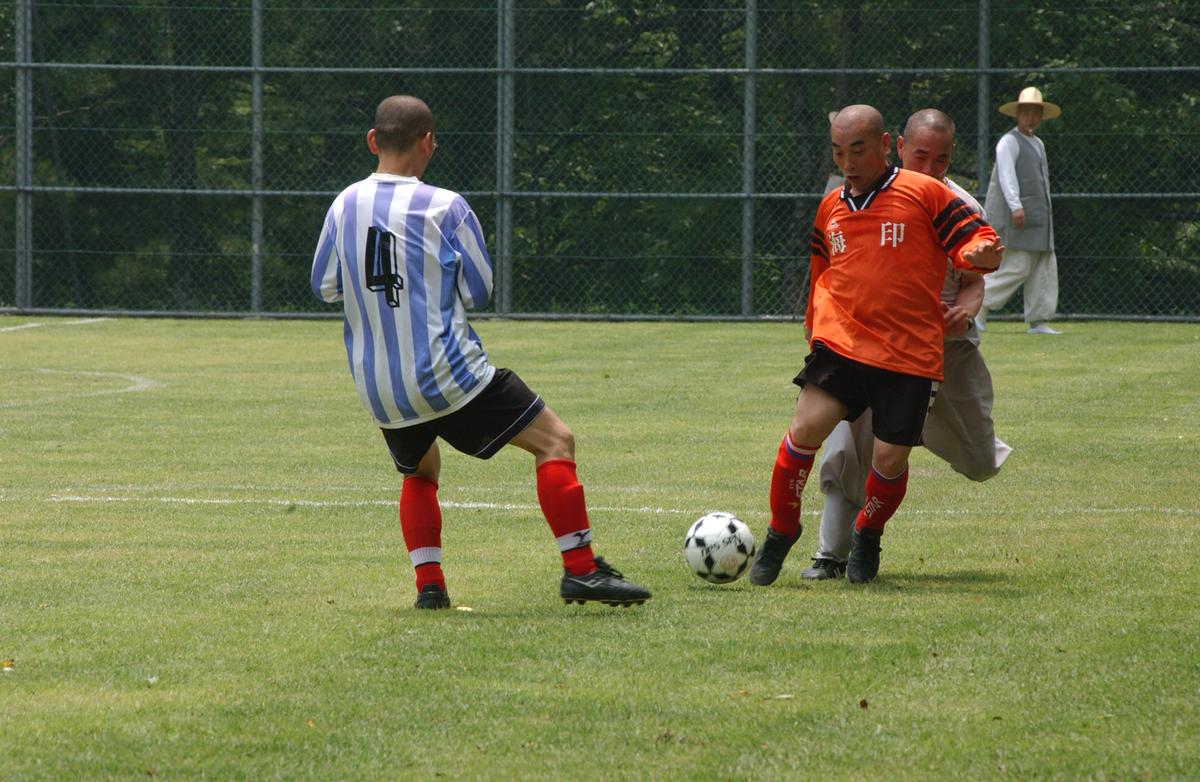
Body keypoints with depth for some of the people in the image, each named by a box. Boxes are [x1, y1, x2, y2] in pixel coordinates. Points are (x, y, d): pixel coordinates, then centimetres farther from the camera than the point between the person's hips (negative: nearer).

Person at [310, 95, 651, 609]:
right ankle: (580, 570, -5)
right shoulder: (445, 208, -10)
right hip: (448, 375, -5)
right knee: (555, 441, 2)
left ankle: (429, 583, 14)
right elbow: (478, 291, -3)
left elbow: (324, 287, 11)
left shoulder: (344, 206, 2)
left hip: (378, 390, 5)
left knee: (420, 473, 30)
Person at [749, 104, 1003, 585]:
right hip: (840, 343, 2)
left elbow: (976, 241, -3)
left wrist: (980, 254, -26)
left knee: (890, 459, -4)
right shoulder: (831, 208, 16)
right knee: (806, 428, -18)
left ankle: (868, 535, 27)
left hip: (910, 355, -2)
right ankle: (780, 532, 1)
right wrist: (814, 327, 24)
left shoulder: (926, 194, 1)